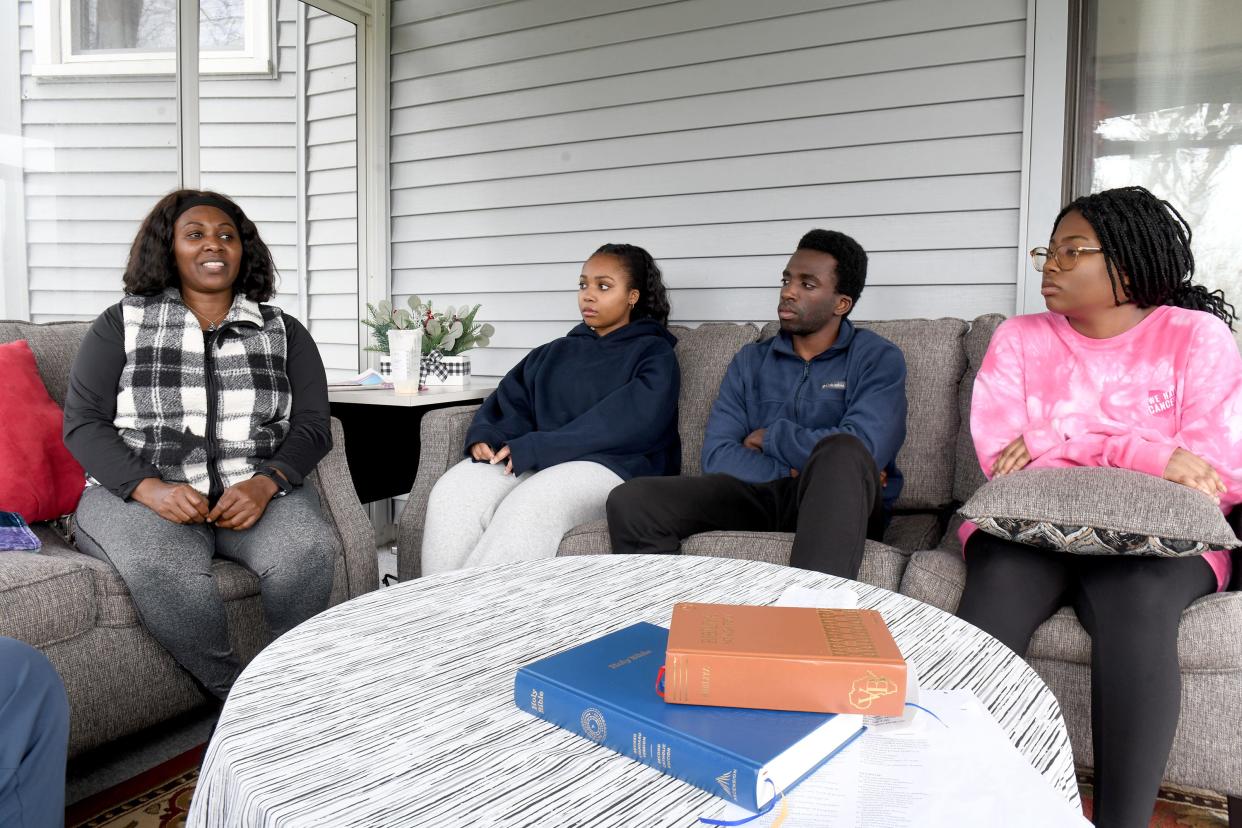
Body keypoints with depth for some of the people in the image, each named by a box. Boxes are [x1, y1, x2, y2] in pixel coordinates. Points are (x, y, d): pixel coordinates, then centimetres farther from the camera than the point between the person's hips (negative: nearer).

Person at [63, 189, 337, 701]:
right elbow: (83, 423, 2)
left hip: (256, 491, 1)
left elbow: (311, 426, 4)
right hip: (139, 492, 0)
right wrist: (151, 488, -16)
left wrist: (264, 484, -16)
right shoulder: (122, 324, 9)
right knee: (160, 565, -35)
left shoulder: (283, 332, 12)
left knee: (309, 548, -31)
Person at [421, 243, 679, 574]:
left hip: (608, 465, -5)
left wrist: (536, 447, -18)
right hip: (533, 461, 5)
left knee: (529, 508, -36)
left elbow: (629, 423, -10)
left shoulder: (653, 353, 8)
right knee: (451, 493, -24)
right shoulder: (555, 352, 28)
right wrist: (483, 436, -6)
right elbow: (508, 401, 19)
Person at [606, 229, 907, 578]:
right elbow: (717, 457, 2)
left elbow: (863, 450, -16)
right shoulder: (749, 361, 14)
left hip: (839, 505, -2)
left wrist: (771, 436, -2)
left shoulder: (878, 357, 3)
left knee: (842, 456, -39)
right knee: (631, 501, -21)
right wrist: (796, 471, -12)